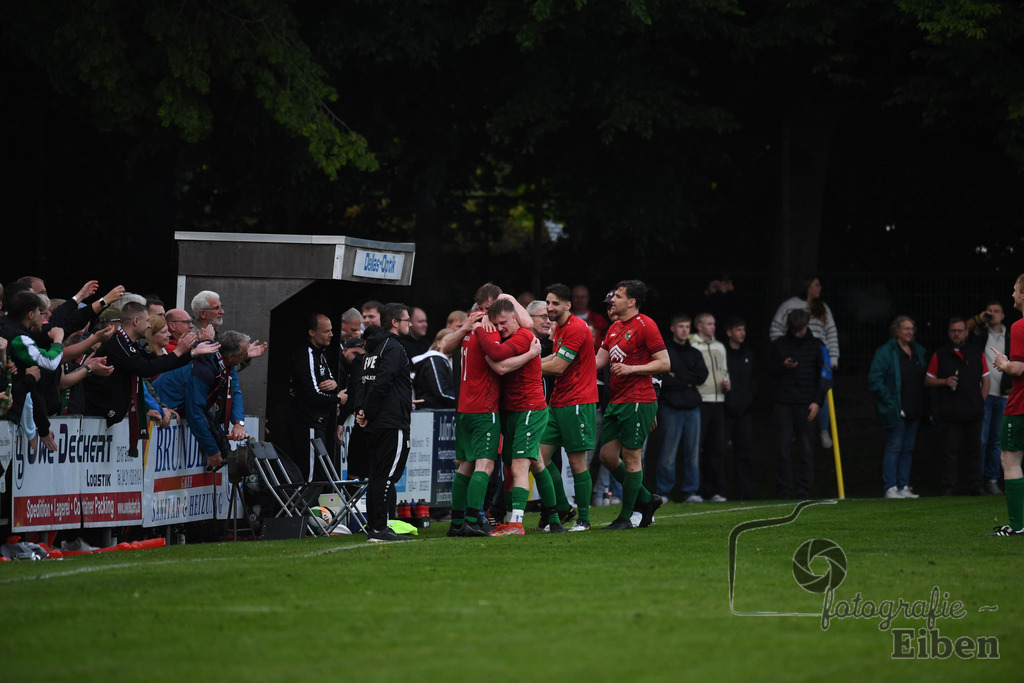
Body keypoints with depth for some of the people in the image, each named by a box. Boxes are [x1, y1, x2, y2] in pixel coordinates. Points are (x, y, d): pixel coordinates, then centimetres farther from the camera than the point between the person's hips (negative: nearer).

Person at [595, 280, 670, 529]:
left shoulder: (645, 325, -9)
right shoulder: (614, 328, 17)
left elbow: (664, 363, -11)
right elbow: (598, 361, 20)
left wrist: (631, 368, -17)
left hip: (638, 401, -9)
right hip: (616, 402, 9)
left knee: (631, 457, -4)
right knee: (607, 456, 7)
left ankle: (626, 517, 3)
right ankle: (646, 500, 21)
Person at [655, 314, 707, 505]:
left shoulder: (695, 353, 17)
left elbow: (702, 375, 2)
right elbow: (661, 378, -10)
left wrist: (677, 378, -7)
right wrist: (687, 382, -8)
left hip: (692, 408, 5)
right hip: (670, 408, -5)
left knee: (692, 452, 3)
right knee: (668, 453, -6)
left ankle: (691, 491, 9)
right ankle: (663, 492, -1)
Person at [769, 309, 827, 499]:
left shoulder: (815, 346, 6)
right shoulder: (779, 344, 8)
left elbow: (821, 376, 7)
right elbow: (771, 370, 14)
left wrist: (817, 401, -2)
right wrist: (783, 367, -8)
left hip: (806, 404, 0)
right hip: (784, 403, 0)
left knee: (806, 450, 0)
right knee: (783, 448, -4)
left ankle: (803, 489, 4)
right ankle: (783, 489, 0)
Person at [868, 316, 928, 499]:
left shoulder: (919, 351, 13)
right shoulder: (885, 352, -7)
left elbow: (925, 380, 19)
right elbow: (875, 380, -12)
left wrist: (924, 406, 8)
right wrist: (890, 402, -16)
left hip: (914, 409, 6)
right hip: (895, 411, -6)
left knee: (907, 449, 9)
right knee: (894, 448, -6)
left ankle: (904, 486, 13)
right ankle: (890, 488, -4)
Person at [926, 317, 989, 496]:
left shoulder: (977, 354, 12)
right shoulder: (939, 355, 7)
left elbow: (985, 380, 15)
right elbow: (928, 381, 9)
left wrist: (980, 402, 4)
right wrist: (945, 382, -10)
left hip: (973, 413, 2)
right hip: (949, 412, -2)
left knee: (973, 449, 5)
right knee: (950, 450, -4)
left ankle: (974, 485, 12)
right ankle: (948, 487, 0)